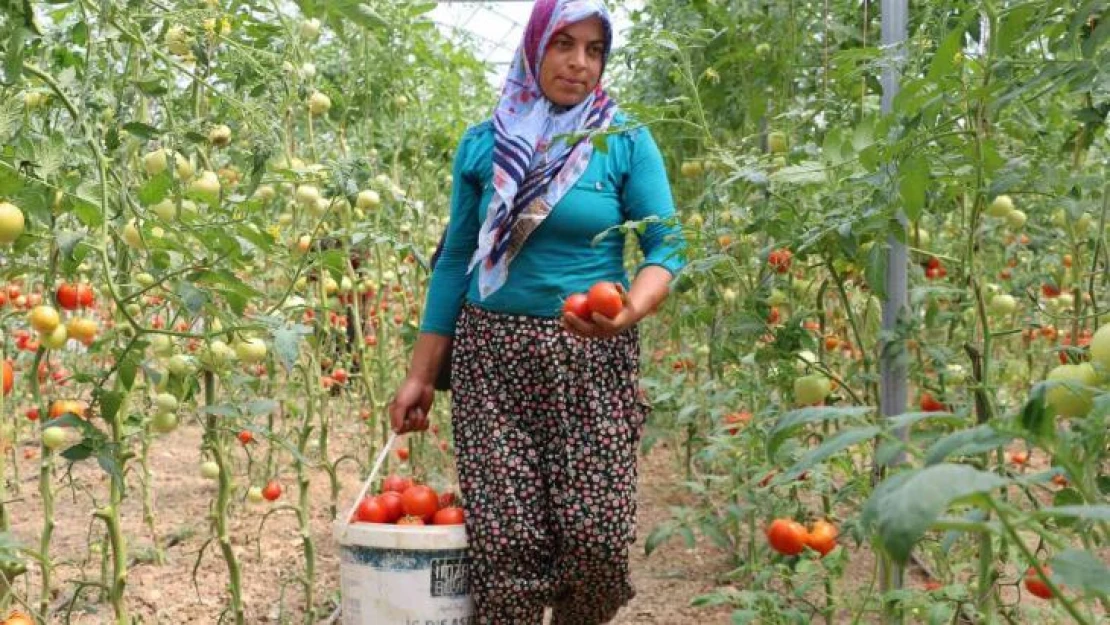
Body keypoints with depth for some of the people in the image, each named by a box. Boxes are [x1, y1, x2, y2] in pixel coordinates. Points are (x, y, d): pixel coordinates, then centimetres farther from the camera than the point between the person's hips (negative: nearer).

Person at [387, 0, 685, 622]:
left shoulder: (627, 141, 1)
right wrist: (421, 375, 8)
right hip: (491, 357, 1)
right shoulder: (484, 144, 5)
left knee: (597, 538, -4)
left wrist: (630, 311, -28)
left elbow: (667, 247, -5)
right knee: (504, 539, -4)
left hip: (592, 358, -1)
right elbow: (457, 260, 9)